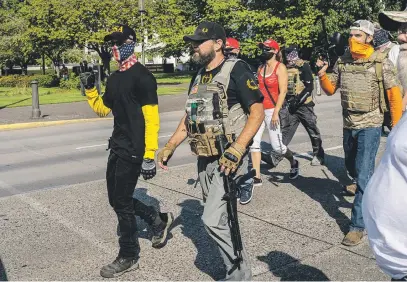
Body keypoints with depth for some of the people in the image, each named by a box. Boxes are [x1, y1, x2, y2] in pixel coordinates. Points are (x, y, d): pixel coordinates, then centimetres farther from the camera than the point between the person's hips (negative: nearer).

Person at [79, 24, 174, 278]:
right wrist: (90, 89, 5)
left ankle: (129, 257, 16)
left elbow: (151, 119, -19)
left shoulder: (142, 77, -14)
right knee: (117, 199, 14)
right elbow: (103, 109, 22)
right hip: (117, 146, 9)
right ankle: (159, 220, 33)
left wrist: (149, 156, -23)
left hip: (133, 150, -9)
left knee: (122, 202, -1)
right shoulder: (115, 78, 12)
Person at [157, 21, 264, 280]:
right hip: (205, 160, 8)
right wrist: (170, 146, 15)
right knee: (220, 219, 13)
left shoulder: (235, 69, -9)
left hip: (229, 159, -8)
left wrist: (237, 149, -25)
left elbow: (257, 111, -15)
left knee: (213, 219, -13)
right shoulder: (199, 77, 14)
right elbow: (190, 116, 23)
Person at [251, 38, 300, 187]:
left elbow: (283, 91, -13)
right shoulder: (260, 68, 12)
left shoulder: (280, 67, -6)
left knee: (277, 146, -2)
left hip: (272, 111, -6)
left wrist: (276, 112, -19)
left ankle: (294, 163, 29)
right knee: (254, 143, -3)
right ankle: (257, 177, 1)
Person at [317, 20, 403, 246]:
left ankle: (358, 225, -7)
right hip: (349, 124, 6)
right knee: (352, 168, 21)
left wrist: (397, 126, -8)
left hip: (370, 125, -6)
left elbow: (394, 93, -7)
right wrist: (322, 75, -10)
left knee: (363, 173, -12)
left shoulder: (382, 63, -10)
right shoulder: (342, 62, 3)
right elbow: (331, 90, 10)